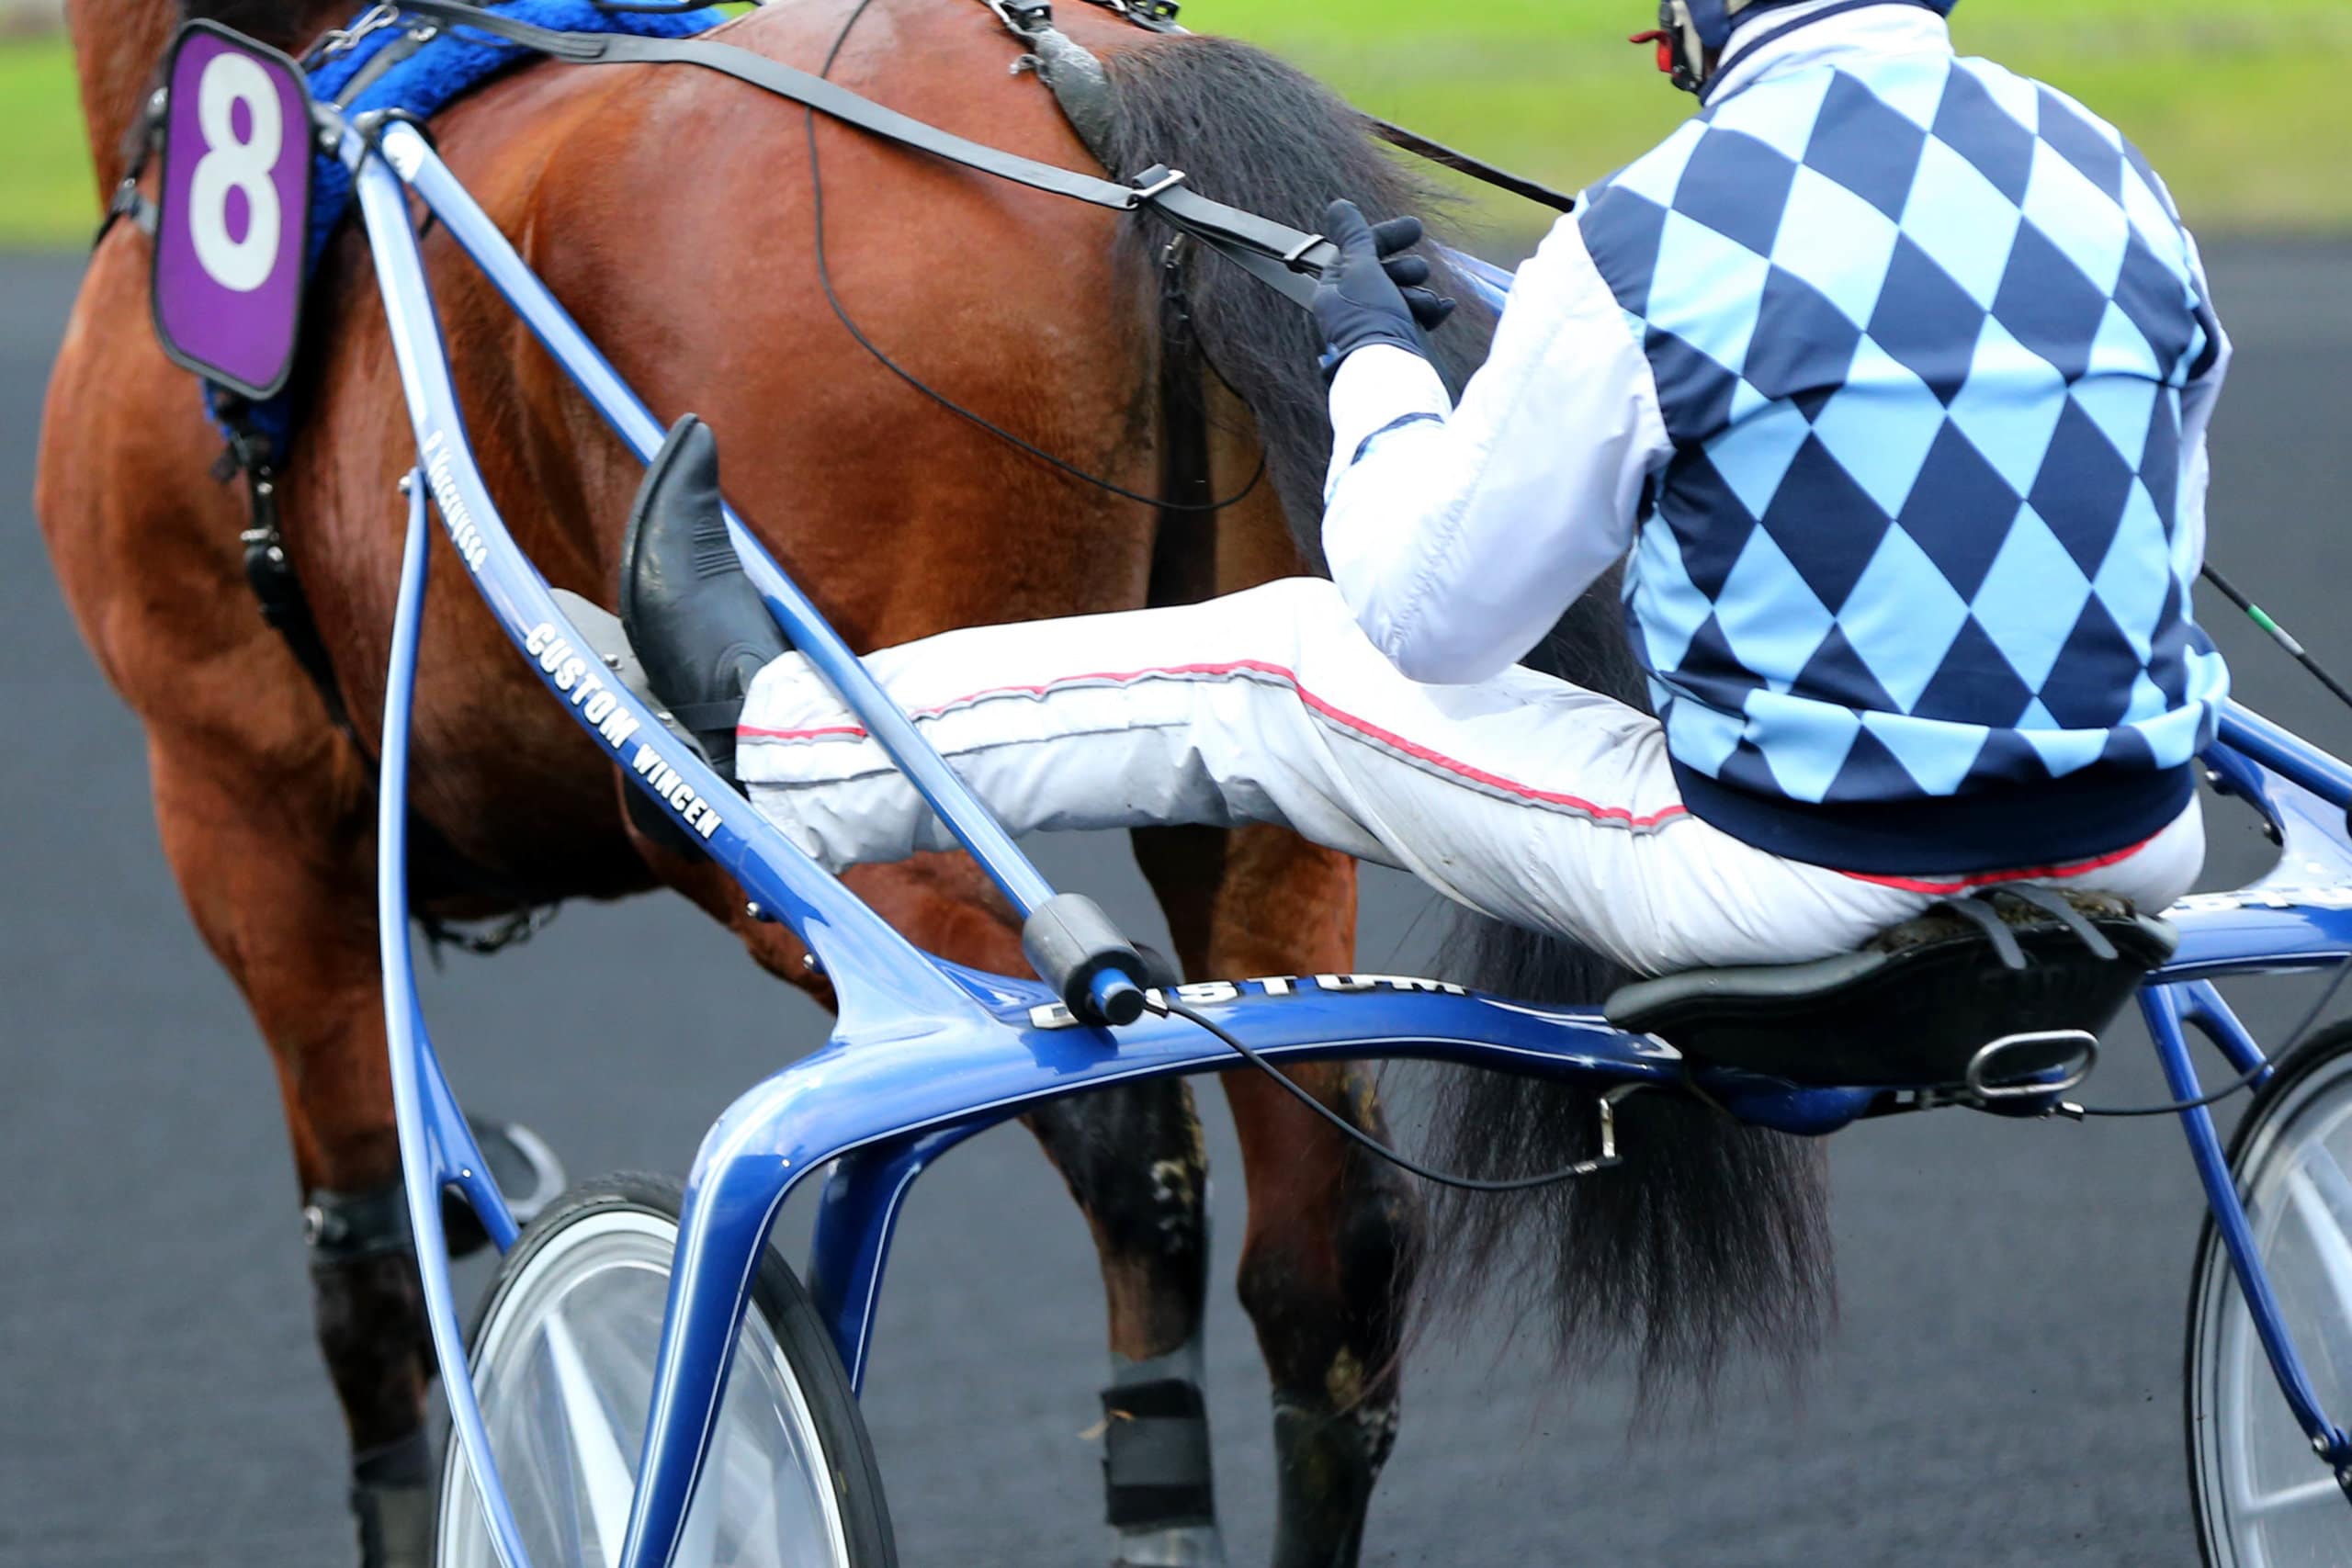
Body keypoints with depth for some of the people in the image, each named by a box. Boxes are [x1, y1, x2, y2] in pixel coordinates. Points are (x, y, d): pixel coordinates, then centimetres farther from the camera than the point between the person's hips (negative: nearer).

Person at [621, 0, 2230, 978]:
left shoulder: (1645, 249, -13)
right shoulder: (2113, 180, 2)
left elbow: (1431, 614, -2)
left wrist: (1376, 363, 17)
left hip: (1794, 894, -3)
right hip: (2118, 879, 3)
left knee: (1285, 662, 15)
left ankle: (783, 734, 29)